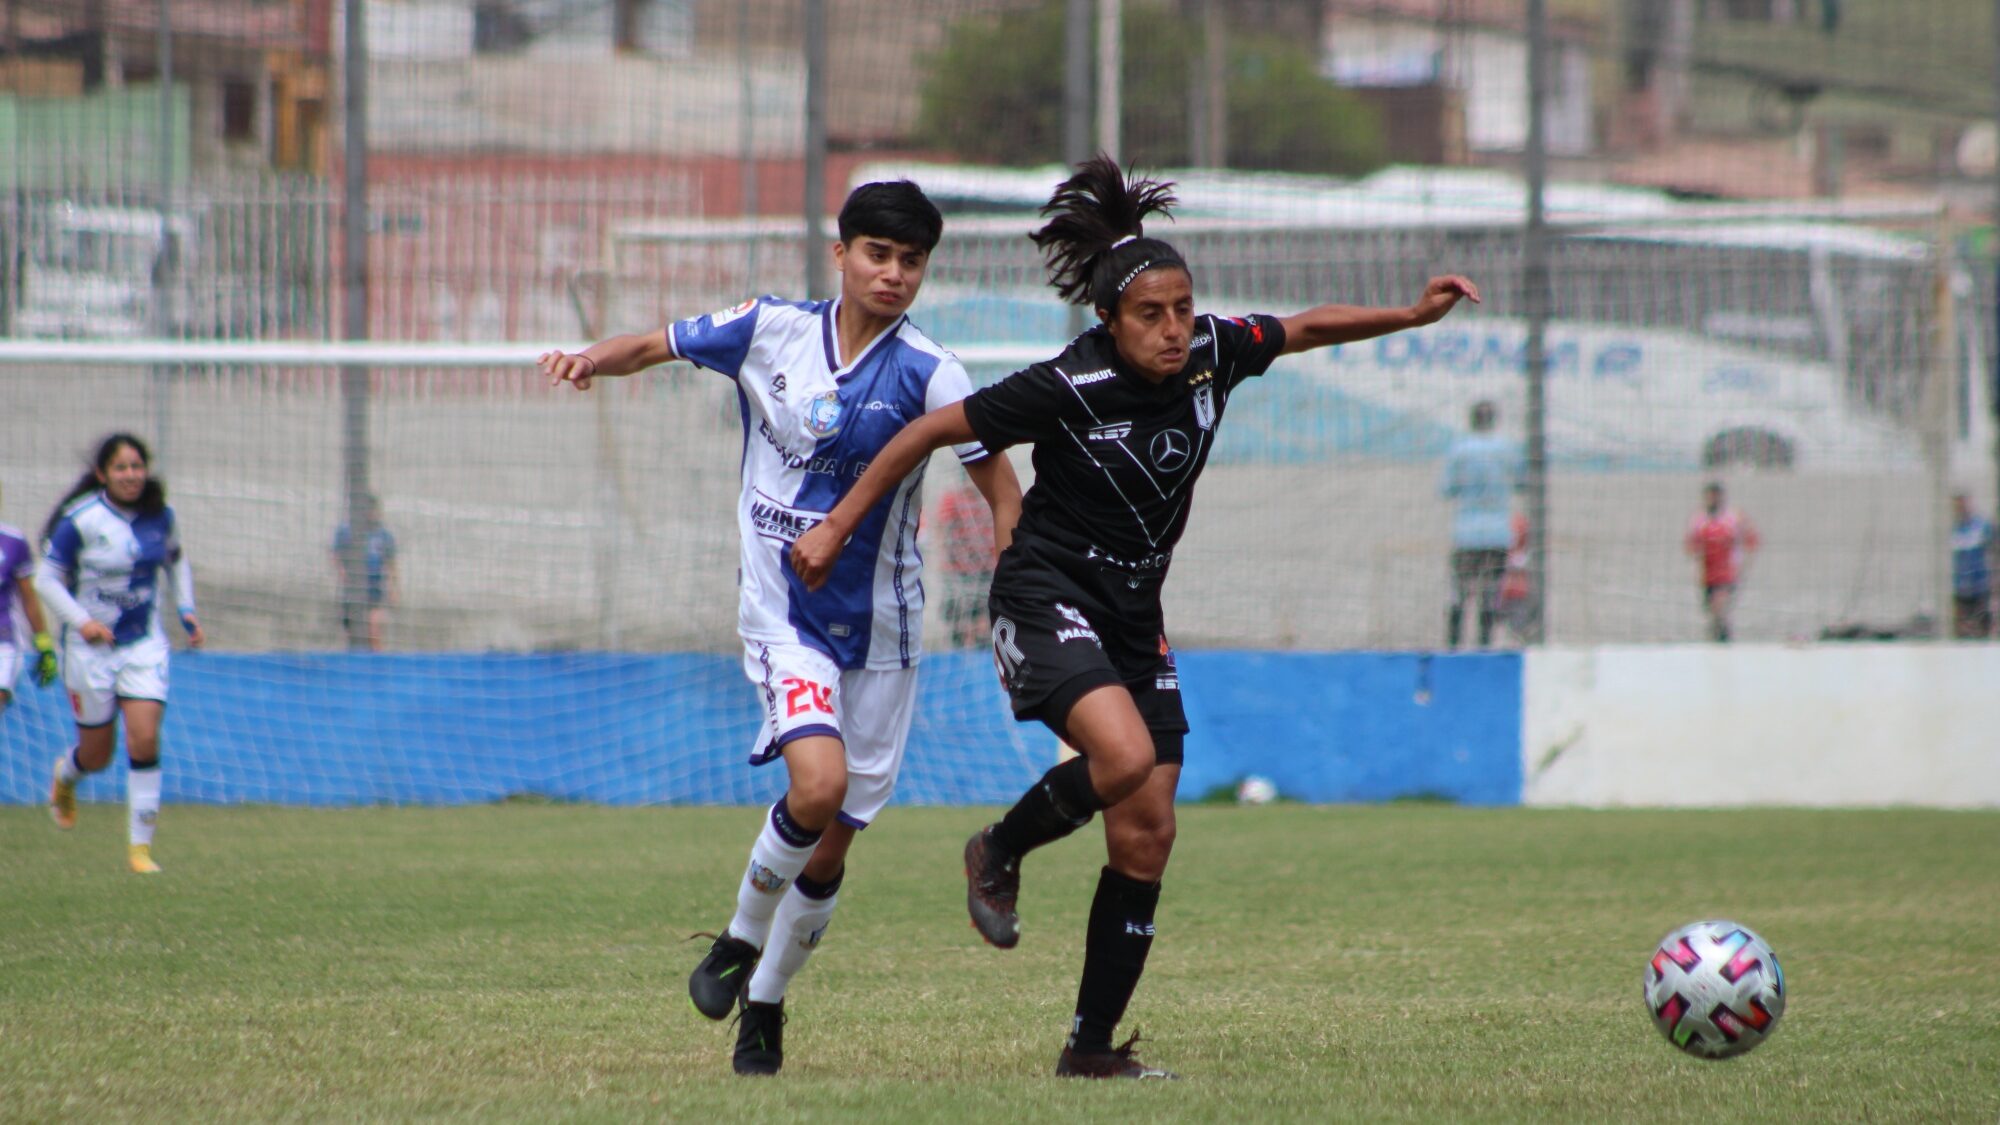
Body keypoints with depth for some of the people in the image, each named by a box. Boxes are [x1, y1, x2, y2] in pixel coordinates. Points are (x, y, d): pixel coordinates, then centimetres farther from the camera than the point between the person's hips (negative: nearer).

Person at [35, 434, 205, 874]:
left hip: (145, 644, 2)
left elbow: (176, 562, 19)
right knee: (97, 755, 8)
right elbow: (46, 580, -8)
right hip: (92, 649, -2)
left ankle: (140, 845, -5)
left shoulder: (160, 516, -1)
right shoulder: (80, 520, -14)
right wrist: (81, 621, -23)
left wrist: (186, 610, 6)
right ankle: (65, 776, 46)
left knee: (145, 740, -14)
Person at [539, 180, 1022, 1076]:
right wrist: (591, 359, -12)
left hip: (880, 625, 1)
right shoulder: (770, 331, -3)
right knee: (818, 782, -24)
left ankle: (765, 1002, 27)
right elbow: (654, 346, 10)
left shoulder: (926, 373, -9)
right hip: (782, 611, -1)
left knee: (833, 843, 5)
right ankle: (740, 941, 1)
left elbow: (1000, 492, -6)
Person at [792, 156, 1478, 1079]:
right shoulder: (1065, 388, -20)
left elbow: (1307, 328, 14)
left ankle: (1092, 1045, 10)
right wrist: (837, 528, -9)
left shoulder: (1210, 354, -5)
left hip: (1133, 617, 6)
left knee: (1148, 831, 1)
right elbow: (930, 431, -11)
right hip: (1047, 596, -6)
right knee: (1125, 755, -31)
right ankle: (998, 853, -1)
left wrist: (1413, 315, 4)